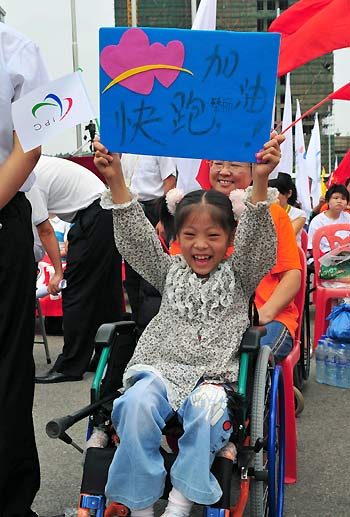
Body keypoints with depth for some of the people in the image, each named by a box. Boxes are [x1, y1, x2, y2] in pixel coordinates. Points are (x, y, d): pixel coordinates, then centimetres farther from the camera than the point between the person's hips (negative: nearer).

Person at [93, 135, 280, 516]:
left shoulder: (238, 275, 10)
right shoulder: (170, 272, 16)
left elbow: (256, 241, -8)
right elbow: (136, 238, 4)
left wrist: (260, 182, -25)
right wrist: (116, 181, -9)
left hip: (212, 376, -1)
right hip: (161, 368, 2)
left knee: (208, 409, -34)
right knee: (139, 402, -30)